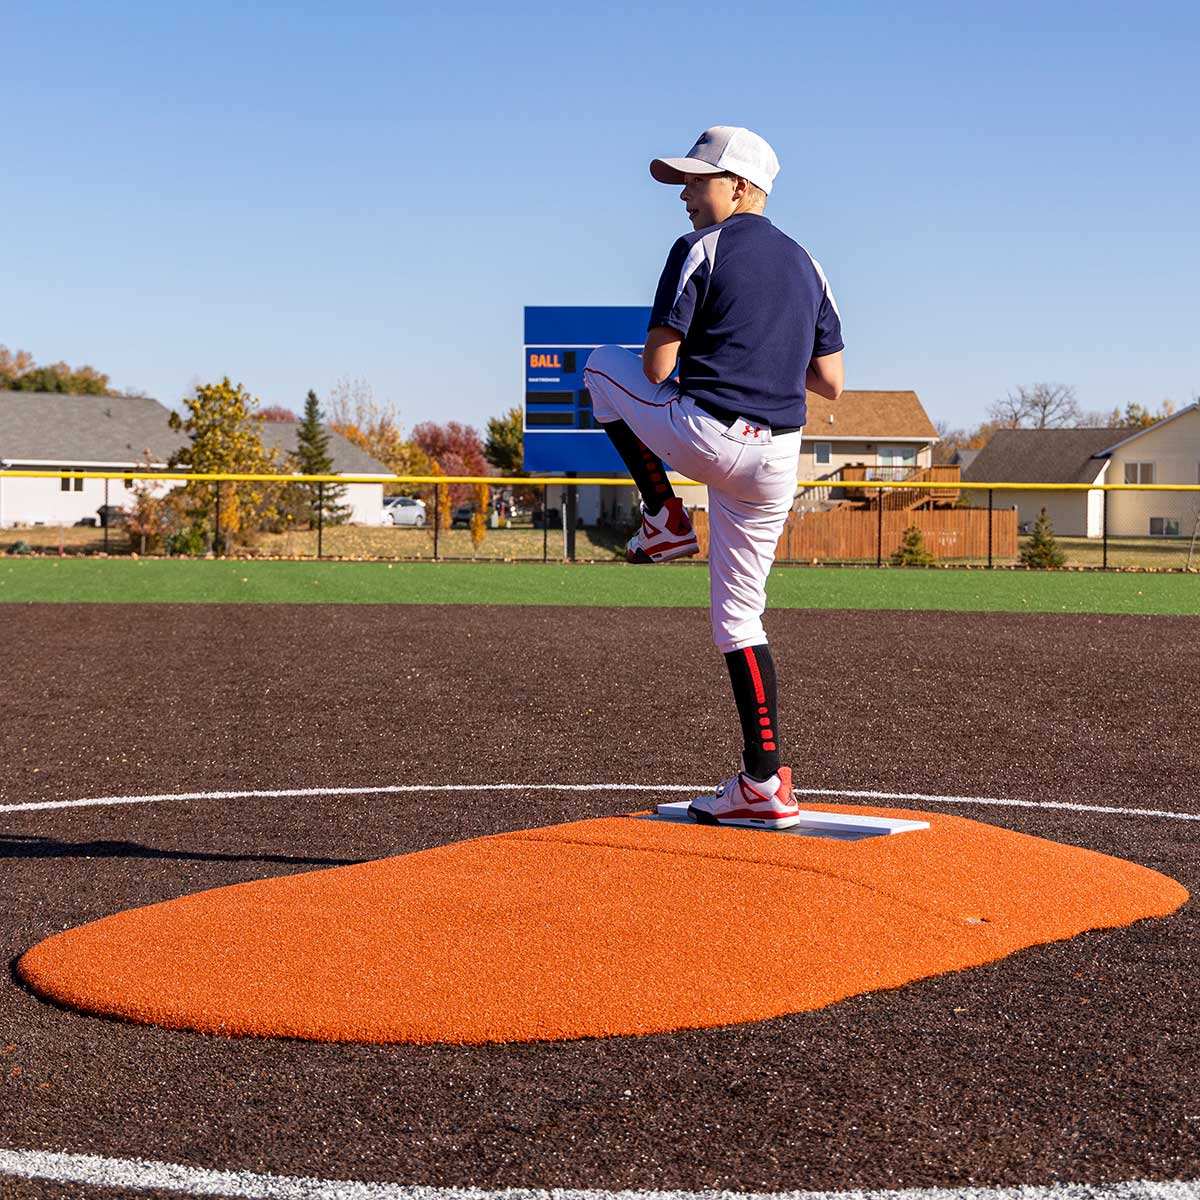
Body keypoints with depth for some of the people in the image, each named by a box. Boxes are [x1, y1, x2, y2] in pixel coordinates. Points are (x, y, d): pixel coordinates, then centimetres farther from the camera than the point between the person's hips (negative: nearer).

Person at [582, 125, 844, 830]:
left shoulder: (700, 250, -3)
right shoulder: (806, 265, 16)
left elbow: (656, 368, -7)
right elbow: (832, 385, 12)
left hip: (700, 434, -6)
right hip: (776, 460, 6)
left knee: (605, 366, 22)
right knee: (739, 615, 14)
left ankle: (666, 519, 16)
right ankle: (765, 785, 8)